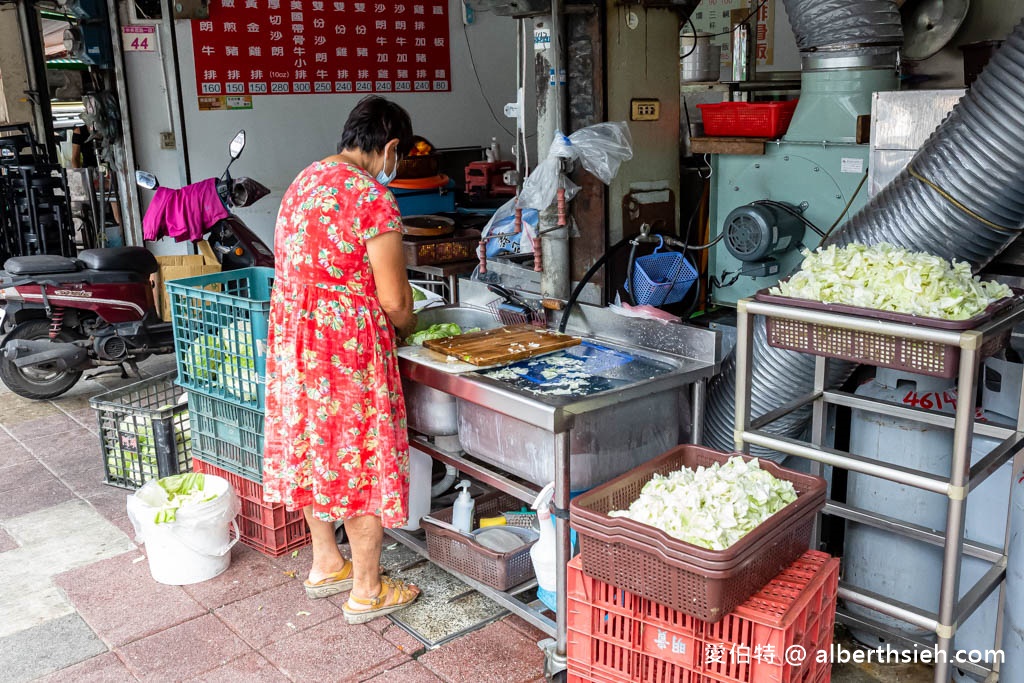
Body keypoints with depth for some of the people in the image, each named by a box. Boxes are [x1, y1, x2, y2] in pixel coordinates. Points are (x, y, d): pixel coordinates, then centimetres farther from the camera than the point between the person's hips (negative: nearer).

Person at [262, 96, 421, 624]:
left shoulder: (304, 182, 10)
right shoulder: (372, 196, -18)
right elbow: (393, 299, -18)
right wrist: (405, 328, 5)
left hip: (294, 340, 9)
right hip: (347, 350, -9)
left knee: (313, 451, 19)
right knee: (363, 462, 4)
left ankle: (326, 565, 36)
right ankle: (367, 591, 18)